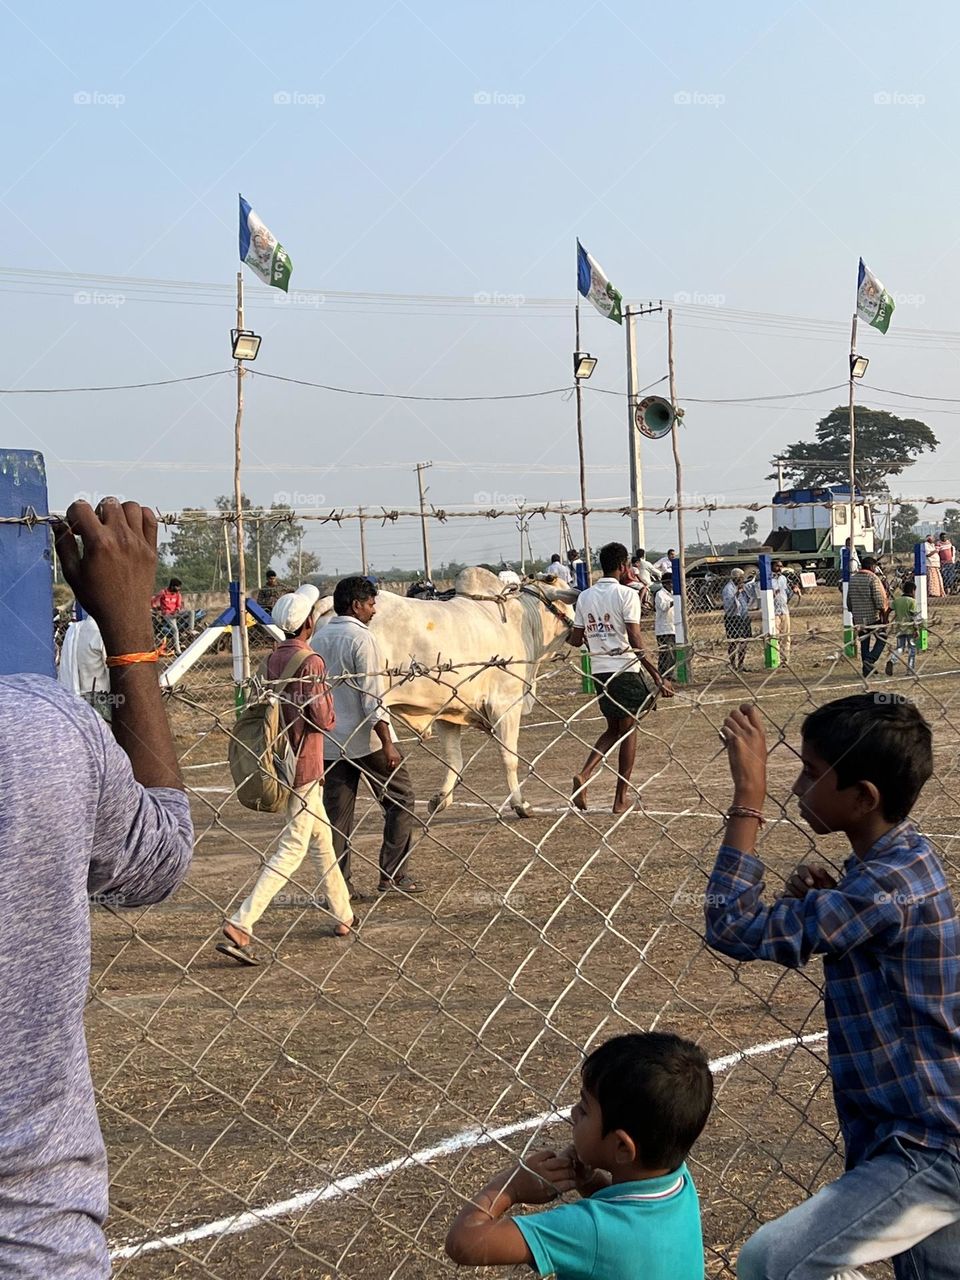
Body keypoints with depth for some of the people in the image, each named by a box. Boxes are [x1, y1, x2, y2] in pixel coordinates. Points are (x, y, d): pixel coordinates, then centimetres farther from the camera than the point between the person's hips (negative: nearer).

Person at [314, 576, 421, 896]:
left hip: (330, 741, 7)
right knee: (401, 799, 6)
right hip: (366, 739, -7)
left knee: (338, 811, 8)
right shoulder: (361, 638, -12)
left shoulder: (319, 639, 10)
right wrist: (387, 744, -16)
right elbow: (373, 697, -16)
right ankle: (395, 876, 4)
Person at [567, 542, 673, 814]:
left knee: (614, 728, 19)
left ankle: (584, 774, -3)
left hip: (599, 671, 5)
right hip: (625, 669, -5)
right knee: (628, 730, 7)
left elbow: (575, 640, 10)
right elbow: (635, 642, -16)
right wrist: (657, 676, -15)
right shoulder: (626, 595, -9)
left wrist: (567, 636, 34)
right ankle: (621, 798, 9)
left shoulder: (585, 596, 7)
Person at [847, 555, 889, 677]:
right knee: (882, 639, 7)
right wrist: (884, 614, -10)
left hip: (858, 617, 6)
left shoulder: (852, 578, 9)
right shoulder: (873, 578, -12)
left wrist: (853, 613, 24)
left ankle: (867, 668, 15)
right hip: (873, 616, -6)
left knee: (864, 642, 13)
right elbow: (879, 599, -15)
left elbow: (849, 600, 15)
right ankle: (870, 660, -12)